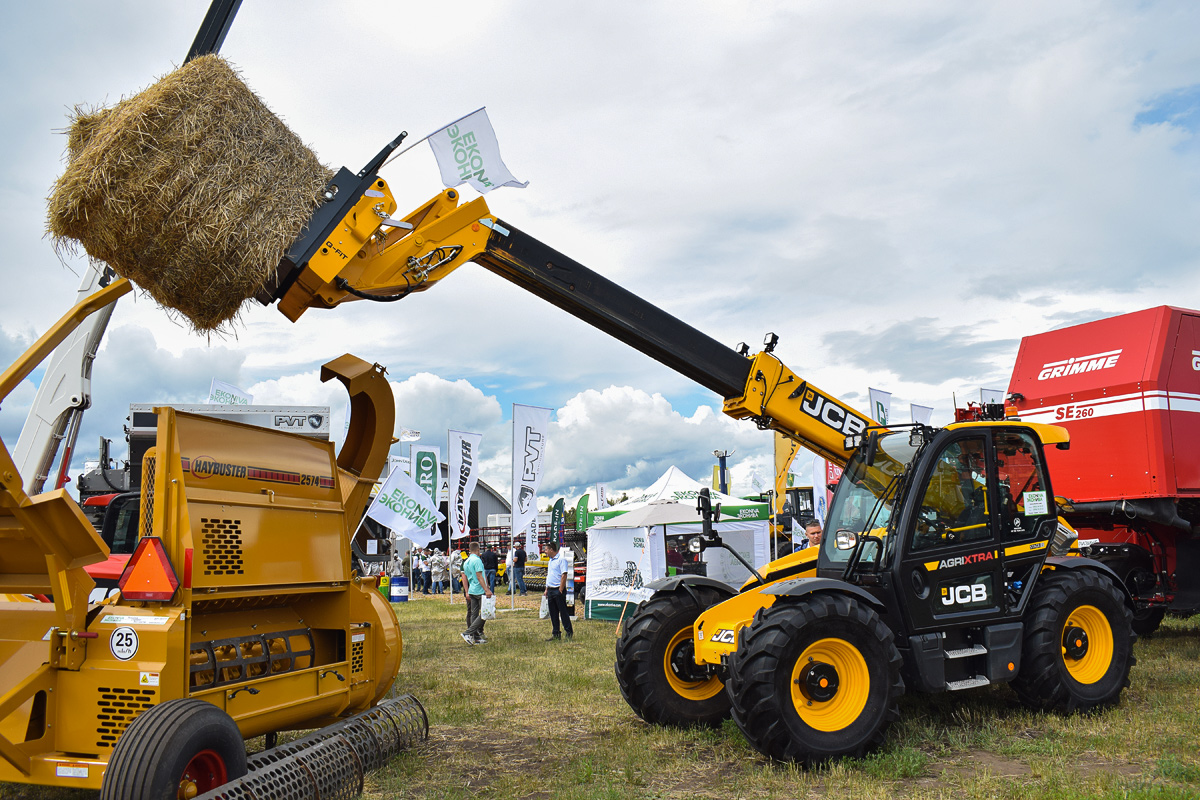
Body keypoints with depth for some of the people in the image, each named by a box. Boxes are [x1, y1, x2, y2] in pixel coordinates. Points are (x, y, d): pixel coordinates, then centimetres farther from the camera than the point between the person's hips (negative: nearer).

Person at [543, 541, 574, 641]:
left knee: (563, 612, -4)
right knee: (553, 614, 10)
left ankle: (569, 633, 2)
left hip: (558, 590, -9)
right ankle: (555, 634, 16)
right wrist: (547, 589, 17)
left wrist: (561, 590, -20)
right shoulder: (551, 560, 17)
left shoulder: (561, 559, -12)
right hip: (551, 590, 9)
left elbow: (564, 575, -17)